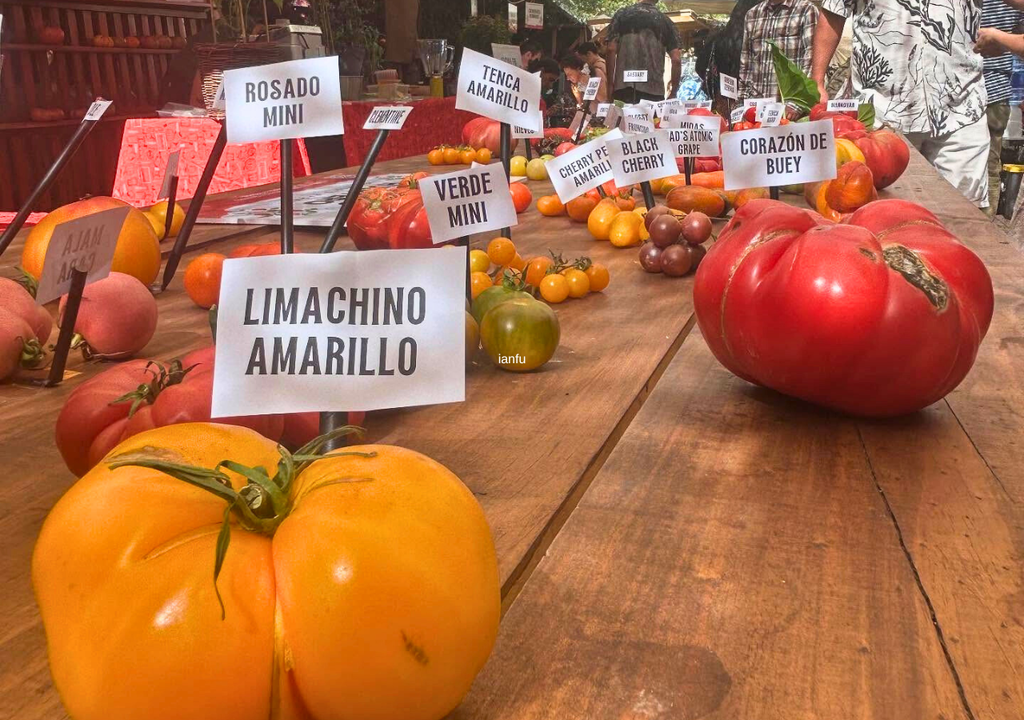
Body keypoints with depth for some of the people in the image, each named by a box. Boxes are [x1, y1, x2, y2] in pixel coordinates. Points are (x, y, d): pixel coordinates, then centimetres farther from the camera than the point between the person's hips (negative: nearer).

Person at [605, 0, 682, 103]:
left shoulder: (622, 14, 10)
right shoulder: (665, 20, 11)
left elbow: (611, 49, 0)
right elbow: (676, 59, 4)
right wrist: (673, 92, 12)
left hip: (624, 87, 0)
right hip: (654, 89, 0)